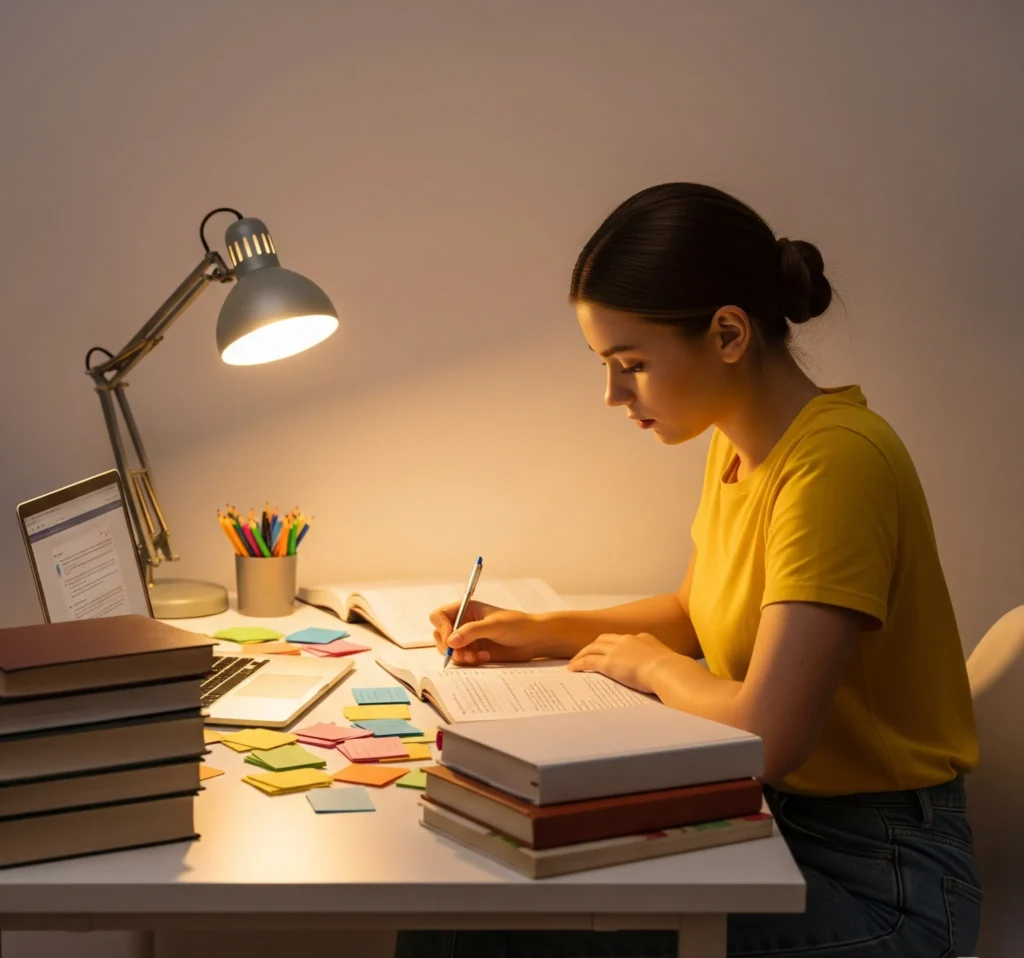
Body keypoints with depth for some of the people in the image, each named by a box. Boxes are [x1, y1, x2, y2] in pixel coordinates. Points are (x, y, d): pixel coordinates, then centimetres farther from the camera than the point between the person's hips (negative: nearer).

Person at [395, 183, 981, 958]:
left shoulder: (837, 463, -25)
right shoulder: (737, 443, 4)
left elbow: (768, 733, -30)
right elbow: (694, 615, 20)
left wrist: (651, 667, -11)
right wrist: (541, 632, 8)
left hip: (877, 874, -8)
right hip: (770, 815, 8)